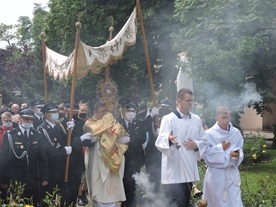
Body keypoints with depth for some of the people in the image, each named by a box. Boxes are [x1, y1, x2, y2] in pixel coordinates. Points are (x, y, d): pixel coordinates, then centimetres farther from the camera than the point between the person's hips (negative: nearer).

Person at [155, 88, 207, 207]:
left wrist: (196, 145, -6)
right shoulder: (168, 119, -6)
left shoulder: (196, 119, 10)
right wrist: (169, 140, -39)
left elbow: (203, 140, 16)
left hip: (189, 169, 6)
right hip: (173, 170, -6)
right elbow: (160, 142, -17)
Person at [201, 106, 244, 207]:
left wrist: (237, 154, -17)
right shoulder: (209, 134, -7)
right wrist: (220, 148, -15)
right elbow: (205, 154, -8)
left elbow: (240, 151, 5)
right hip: (216, 174, -2)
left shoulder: (236, 133, 1)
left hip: (232, 173, 2)